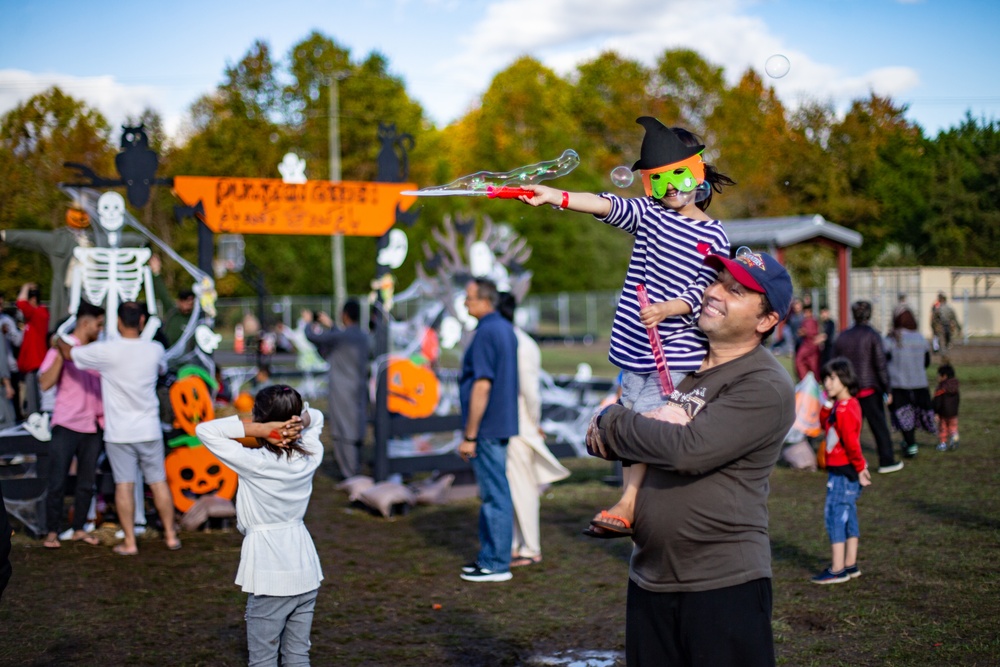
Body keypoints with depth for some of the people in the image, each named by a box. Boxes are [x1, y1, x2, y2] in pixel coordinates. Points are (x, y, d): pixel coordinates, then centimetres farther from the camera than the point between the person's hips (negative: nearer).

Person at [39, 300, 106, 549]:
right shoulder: (62, 348, -4)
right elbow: (45, 383, -14)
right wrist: (61, 355, -22)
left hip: (92, 426, 5)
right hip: (66, 426, -5)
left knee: (86, 482, 8)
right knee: (57, 482, -2)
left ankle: (79, 529, 18)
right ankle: (52, 532, 6)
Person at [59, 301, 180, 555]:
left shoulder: (107, 351, -14)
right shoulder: (155, 349, -3)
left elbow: (68, 353, -2)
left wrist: (59, 341, 20)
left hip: (119, 433, -3)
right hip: (149, 430, 3)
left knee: (124, 485, 4)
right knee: (158, 482, 12)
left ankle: (129, 542, 7)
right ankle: (171, 535, 18)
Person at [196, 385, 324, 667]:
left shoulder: (254, 463, -18)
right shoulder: (311, 457, -2)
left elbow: (204, 429, -13)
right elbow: (316, 416, 17)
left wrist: (258, 429, -19)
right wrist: (302, 421, -6)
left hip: (269, 577, -5)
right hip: (306, 571, 6)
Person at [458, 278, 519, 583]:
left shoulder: (487, 332, -18)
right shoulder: (506, 329, 12)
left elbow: (482, 386, -22)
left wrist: (469, 435, -19)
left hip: (487, 428, -10)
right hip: (502, 422, 10)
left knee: (494, 494, -3)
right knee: (493, 492, 16)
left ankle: (496, 564, 3)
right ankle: (489, 556, 24)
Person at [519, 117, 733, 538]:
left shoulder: (713, 237, -2)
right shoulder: (648, 214, 9)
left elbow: (703, 290, -9)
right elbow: (606, 206, -6)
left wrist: (667, 309, -28)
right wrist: (553, 196, -22)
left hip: (677, 349, -5)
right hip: (636, 346, 5)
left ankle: (627, 505, -17)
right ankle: (638, 513, 12)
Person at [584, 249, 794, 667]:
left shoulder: (765, 386, -13)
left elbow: (689, 449, -25)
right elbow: (600, 436, 16)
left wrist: (612, 423, -10)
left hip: (724, 584, -7)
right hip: (649, 577, 7)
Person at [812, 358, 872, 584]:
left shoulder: (843, 410, -20)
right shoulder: (847, 404, 11)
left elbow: (851, 442, -22)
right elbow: (824, 422, 17)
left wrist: (860, 467, -14)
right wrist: (827, 404, 2)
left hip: (842, 472, -10)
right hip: (845, 470, 10)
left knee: (834, 515, -7)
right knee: (848, 516, 15)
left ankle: (837, 570, -6)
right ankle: (850, 564, 23)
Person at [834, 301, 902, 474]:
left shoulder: (842, 336, 6)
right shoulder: (872, 336, -8)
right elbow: (880, 364, -10)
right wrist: (886, 388, -5)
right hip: (869, 389, -4)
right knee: (879, 425, 3)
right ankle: (887, 461, 6)